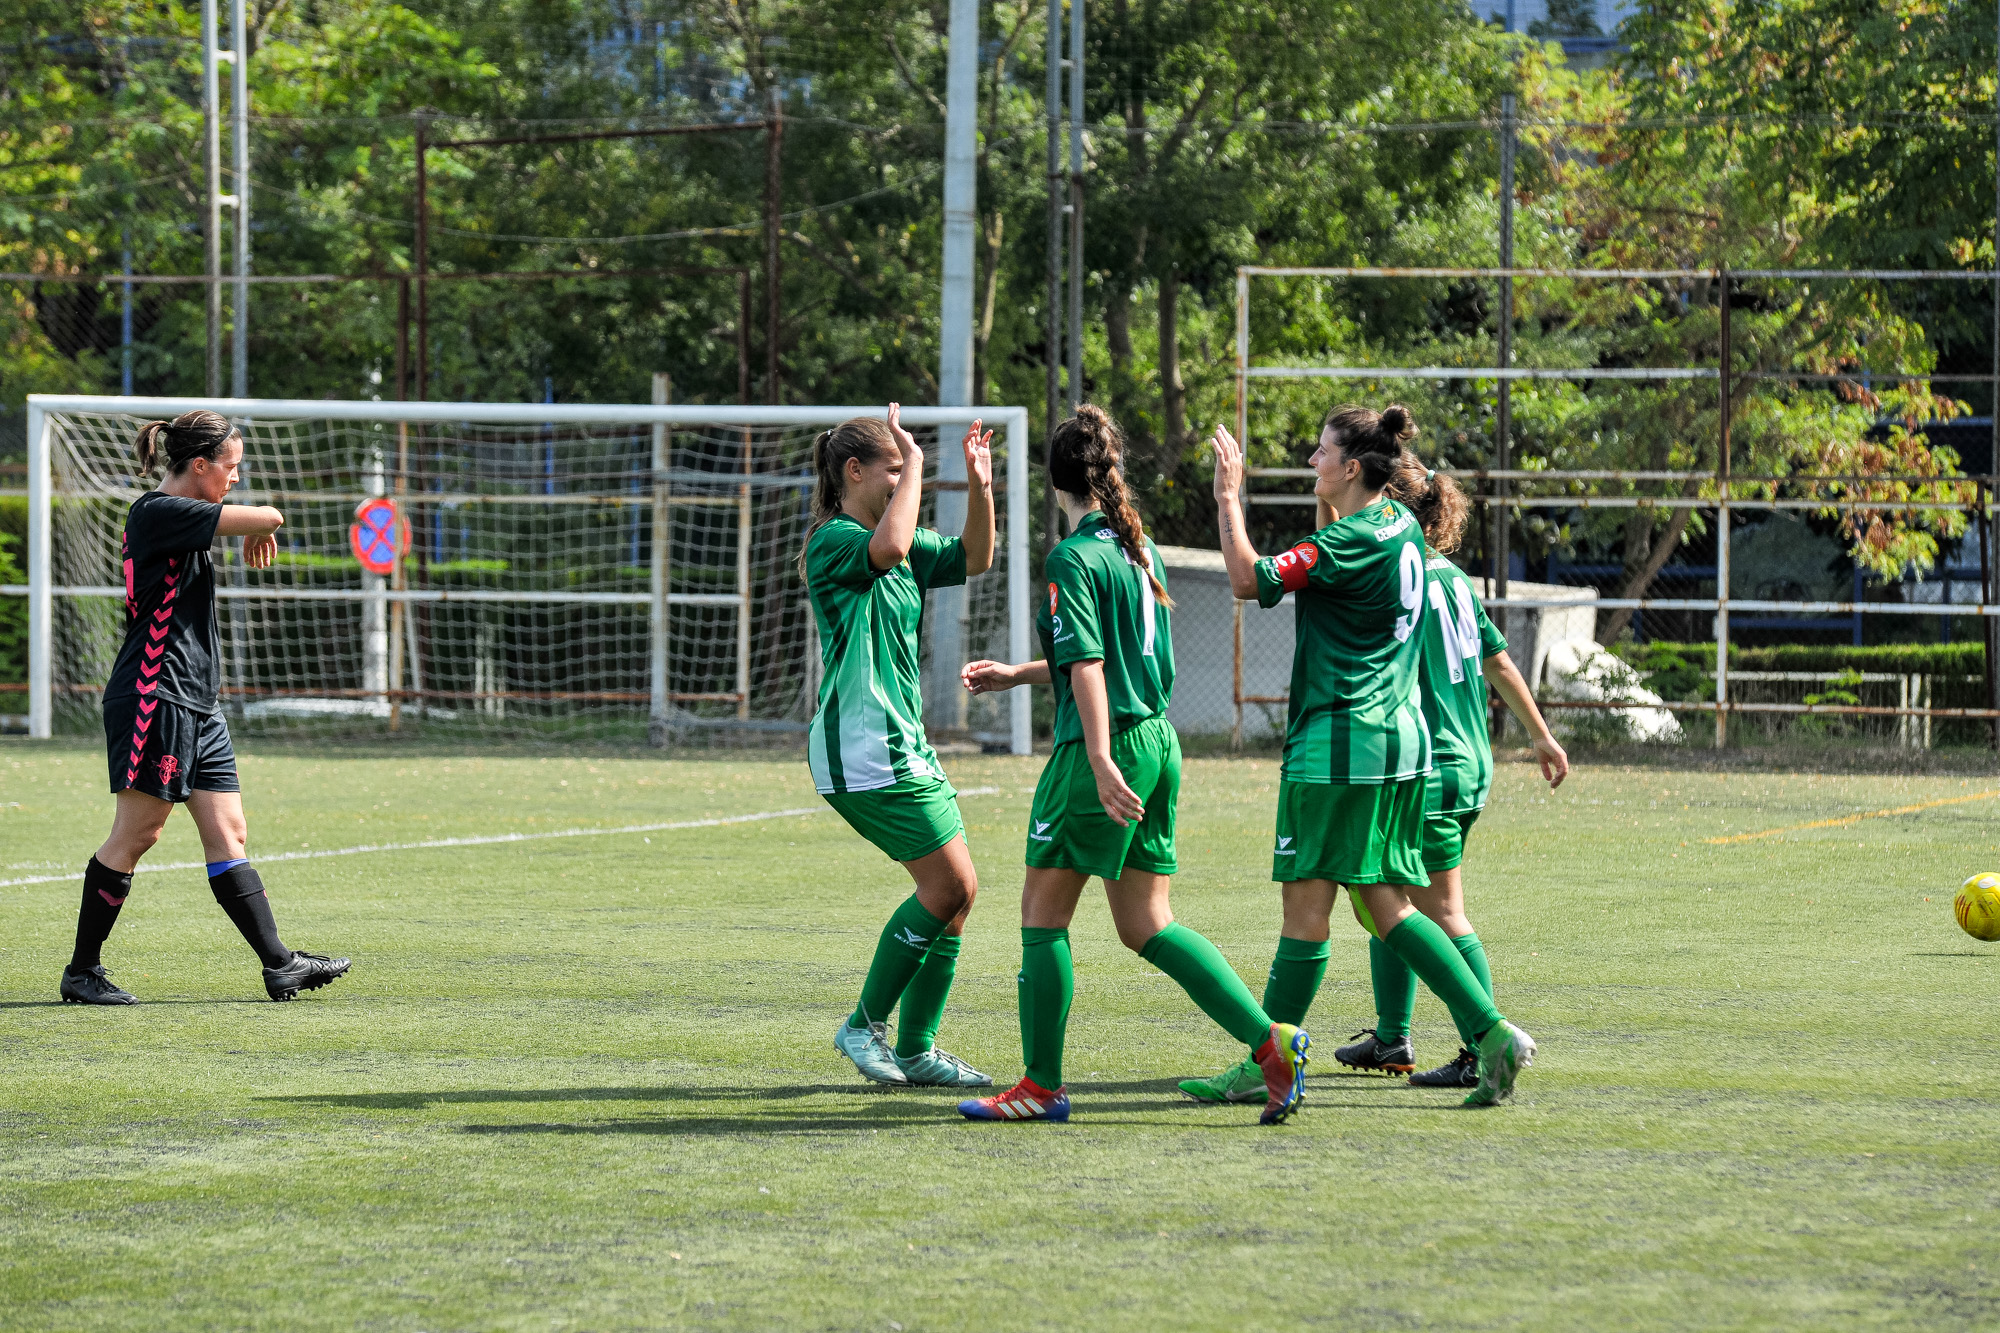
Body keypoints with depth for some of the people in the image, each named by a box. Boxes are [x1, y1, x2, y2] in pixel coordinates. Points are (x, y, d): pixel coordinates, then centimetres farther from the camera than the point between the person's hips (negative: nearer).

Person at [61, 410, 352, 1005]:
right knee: (134, 836, -5)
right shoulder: (158, 513, -14)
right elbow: (264, 518, -18)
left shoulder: (174, 517, 17)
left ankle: (279, 965, 3)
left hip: (196, 706, 10)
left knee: (228, 835, 5)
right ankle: (81, 971, 3)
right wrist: (263, 525, 2)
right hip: (153, 696, -10)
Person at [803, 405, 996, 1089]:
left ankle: (916, 1051, 11)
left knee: (956, 891, 6)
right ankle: (867, 1024, -1)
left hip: (904, 744, 10)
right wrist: (914, 463, -22)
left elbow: (974, 559, 19)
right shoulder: (834, 540, -11)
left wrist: (979, 486, 4)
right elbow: (889, 548, -32)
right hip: (864, 746, -10)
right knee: (949, 884, -12)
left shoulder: (905, 548, 17)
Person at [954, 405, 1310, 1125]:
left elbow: (1087, 664, -19)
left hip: (1106, 747, -8)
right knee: (1146, 926, 10)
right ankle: (1269, 1041, -2)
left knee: (1042, 912, 2)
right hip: (1158, 742, 8)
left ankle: (1041, 1086, 5)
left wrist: (1100, 761, -25)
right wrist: (1016, 675, 31)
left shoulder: (1074, 558, -11)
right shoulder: (1141, 549, 14)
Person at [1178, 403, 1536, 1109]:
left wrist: (1228, 495, -9)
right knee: (1384, 904, 10)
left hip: (1339, 744, -9)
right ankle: (1492, 1032, 2)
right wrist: (1327, 497, 26)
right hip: (1400, 739, 9)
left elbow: (1248, 579, -17)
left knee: (1306, 904, -2)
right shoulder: (1402, 527, 13)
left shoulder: (1352, 542, -15)